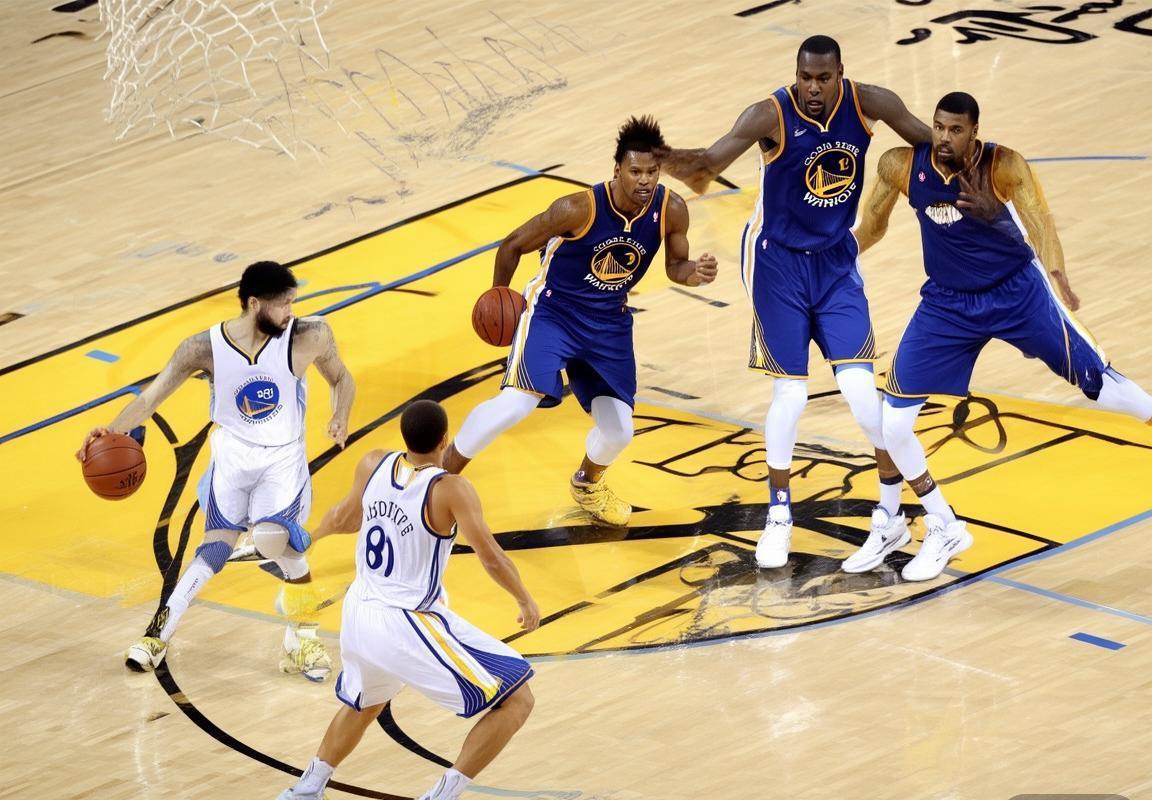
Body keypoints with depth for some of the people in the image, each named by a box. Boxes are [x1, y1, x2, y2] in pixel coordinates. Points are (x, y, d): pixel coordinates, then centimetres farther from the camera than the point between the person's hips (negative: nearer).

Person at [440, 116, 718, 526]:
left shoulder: (672, 210, -15)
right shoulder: (579, 209, -28)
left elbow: (675, 266, 3)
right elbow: (513, 245, -13)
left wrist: (696, 273, -20)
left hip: (609, 321, 4)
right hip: (554, 308, -4)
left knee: (618, 432, 2)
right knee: (516, 402, -25)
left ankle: (588, 483, 38)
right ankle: (442, 474, -3)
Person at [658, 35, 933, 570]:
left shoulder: (867, 104, -13)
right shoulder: (772, 115, -24)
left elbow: (931, 142, 2)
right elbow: (713, 158, -37)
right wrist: (683, 163, -58)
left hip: (836, 259, 3)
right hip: (777, 259, -3)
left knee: (858, 384, -7)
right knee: (790, 392, -5)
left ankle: (893, 500, 13)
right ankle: (779, 516, 14)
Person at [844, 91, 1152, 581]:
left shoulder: (1002, 166, -21)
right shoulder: (901, 166, -14)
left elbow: (1041, 226, -31)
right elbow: (870, 229, 3)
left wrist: (1058, 276, -50)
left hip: (1017, 292, -3)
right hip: (948, 304, 3)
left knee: (1097, 382, -2)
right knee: (890, 422, -4)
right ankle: (943, 530, 13)